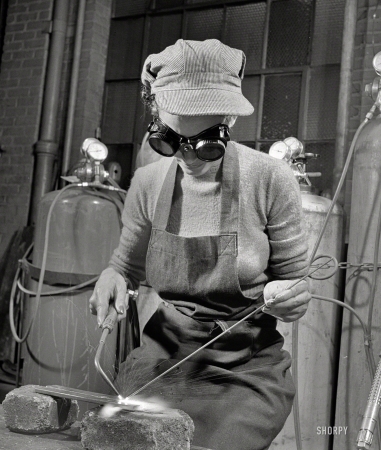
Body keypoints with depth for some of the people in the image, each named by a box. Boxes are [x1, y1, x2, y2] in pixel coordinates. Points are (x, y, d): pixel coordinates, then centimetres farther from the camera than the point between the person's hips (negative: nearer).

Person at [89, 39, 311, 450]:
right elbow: (127, 266, 10)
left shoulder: (269, 180, -14)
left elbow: (295, 283, -3)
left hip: (245, 368, -2)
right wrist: (112, 277, -12)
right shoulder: (148, 183, -5)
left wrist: (289, 299, -26)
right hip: (164, 354, 3)